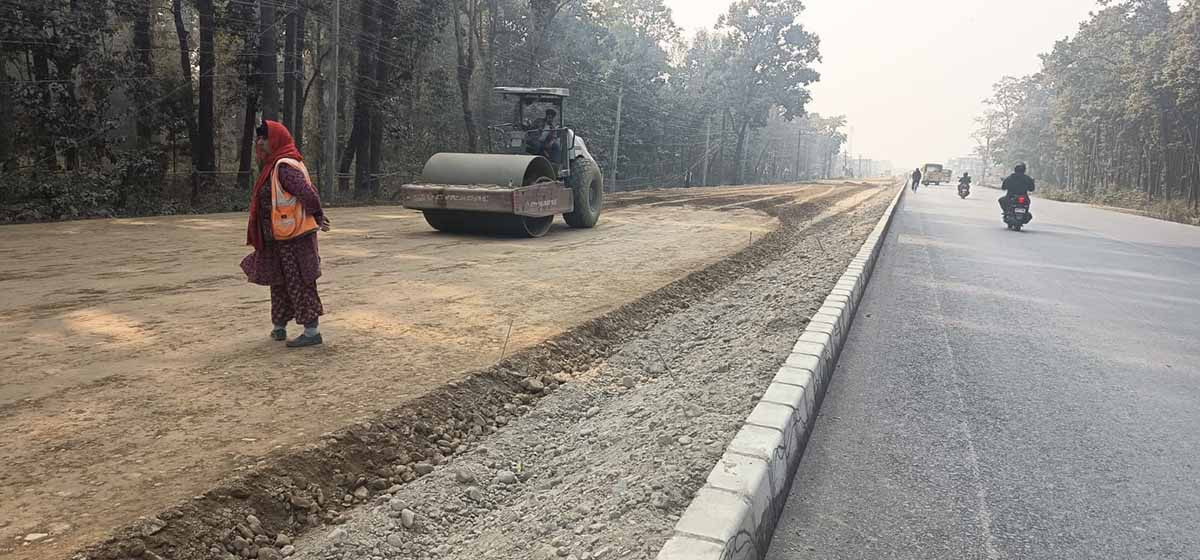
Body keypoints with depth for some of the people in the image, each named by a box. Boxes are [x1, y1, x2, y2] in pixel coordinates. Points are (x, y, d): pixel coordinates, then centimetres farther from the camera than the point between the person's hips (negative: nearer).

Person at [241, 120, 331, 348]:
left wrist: (317, 218, -13)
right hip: (279, 238, 10)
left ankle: (312, 332, 3)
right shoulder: (274, 166, 13)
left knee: (299, 284, -4)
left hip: (293, 238, -10)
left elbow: (308, 194, -27)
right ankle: (278, 327, 32)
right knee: (279, 282, 19)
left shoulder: (284, 167, -19)